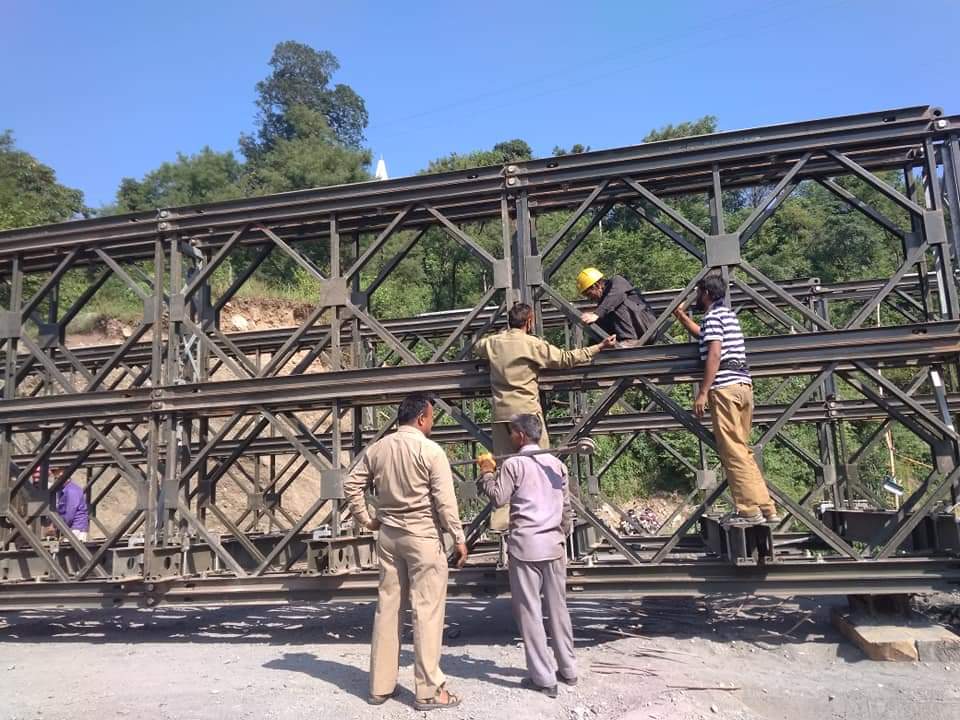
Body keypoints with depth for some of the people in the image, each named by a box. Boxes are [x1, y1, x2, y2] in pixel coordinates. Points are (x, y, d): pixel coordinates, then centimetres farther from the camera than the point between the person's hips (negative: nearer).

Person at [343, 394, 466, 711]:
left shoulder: (377, 449, 6)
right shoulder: (430, 450, -11)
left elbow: (351, 485, 9)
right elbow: (445, 500, -13)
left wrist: (365, 519, 14)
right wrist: (459, 538, -7)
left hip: (388, 535, 6)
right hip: (423, 536, -6)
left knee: (387, 607, 12)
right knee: (427, 610, 1)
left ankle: (380, 685, 21)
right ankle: (429, 689, 8)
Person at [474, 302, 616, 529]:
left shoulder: (493, 342, 7)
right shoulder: (532, 344, -6)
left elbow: (477, 347, 30)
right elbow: (566, 358, -4)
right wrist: (599, 347, 3)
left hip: (501, 413, 5)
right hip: (527, 411, -5)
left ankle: (500, 520, 9)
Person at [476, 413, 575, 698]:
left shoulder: (514, 463, -8)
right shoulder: (557, 463, 10)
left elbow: (498, 497, -7)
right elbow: (567, 508, 14)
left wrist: (487, 472, 6)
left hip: (526, 545, -6)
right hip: (553, 545, 6)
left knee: (530, 611, 2)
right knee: (558, 608, 15)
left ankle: (543, 678, 6)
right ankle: (567, 669, 24)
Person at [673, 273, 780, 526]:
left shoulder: (713, 315, -5)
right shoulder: (729, 314, 23)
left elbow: (714, 354, -16)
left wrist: (703, 392, -17)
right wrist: (682, 317, 44)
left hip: (725, 387, -9)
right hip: (744, 384, 9)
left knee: (733, 452, -6)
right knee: (743, 450, 12)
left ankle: (750, 511, -4)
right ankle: (767, 508, 13)